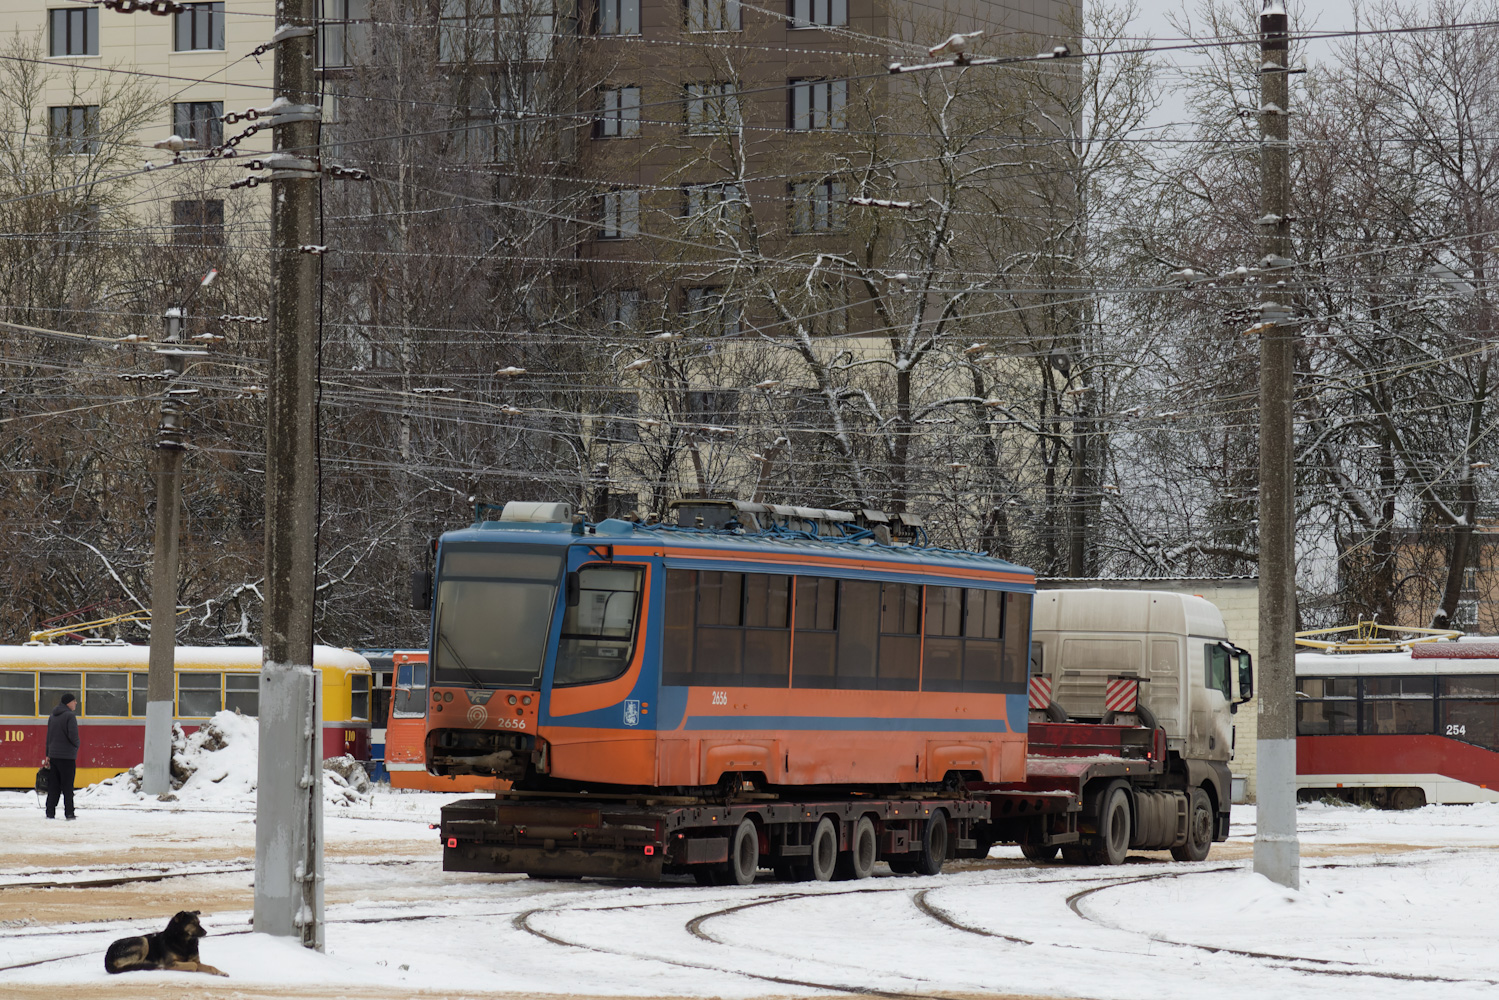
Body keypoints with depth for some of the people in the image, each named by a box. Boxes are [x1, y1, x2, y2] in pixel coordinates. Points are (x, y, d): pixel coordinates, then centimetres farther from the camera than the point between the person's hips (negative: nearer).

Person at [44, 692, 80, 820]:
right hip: (67, 756, -7)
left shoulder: (53, 717, 13)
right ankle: (69, 813, 1)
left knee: (53, 787, 9)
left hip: (53, 756, 7)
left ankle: (50, 812, 7)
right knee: (67, 787, -1)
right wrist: (76, 745, 2)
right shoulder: (69, 716, -11)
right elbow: (73, 735, -19)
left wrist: (48, 755, 19)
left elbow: (49, 736, 16)